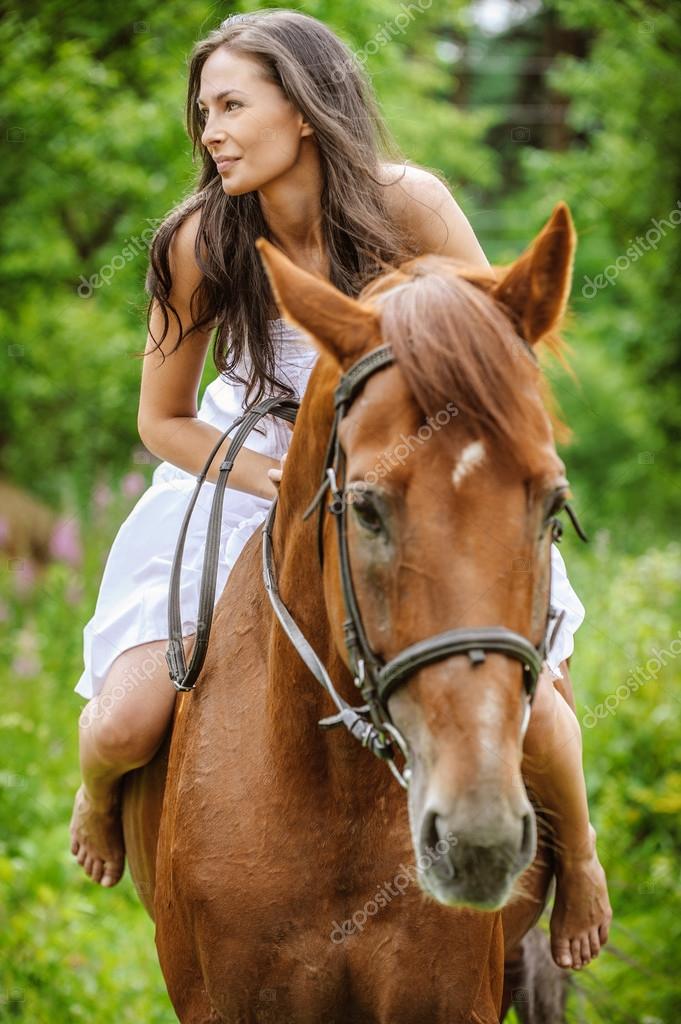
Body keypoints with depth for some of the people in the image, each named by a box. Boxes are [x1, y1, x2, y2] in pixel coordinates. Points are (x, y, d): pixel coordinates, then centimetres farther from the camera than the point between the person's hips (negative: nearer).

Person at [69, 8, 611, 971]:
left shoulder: (408, 204, -22)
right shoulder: (200, 242, -18)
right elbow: (163, 419, -5)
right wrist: (282, 484, -21)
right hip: (249, 483, 1)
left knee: (528, 696, -21)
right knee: (125, 725, -16)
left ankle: (576, 853, 14)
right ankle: (102, 797, 25)